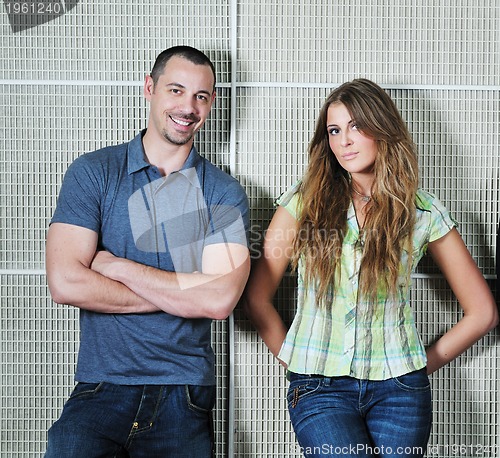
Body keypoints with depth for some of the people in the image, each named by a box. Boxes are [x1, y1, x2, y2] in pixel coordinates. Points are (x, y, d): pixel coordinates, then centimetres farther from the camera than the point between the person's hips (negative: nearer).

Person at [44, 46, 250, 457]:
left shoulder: (224, 193, 4)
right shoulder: (92, 172, 3)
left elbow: (220, 300, -9)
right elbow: (65, 283, -9)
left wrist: (117, 266, -8)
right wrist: (186, 293, -7)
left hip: (184, 397, 1)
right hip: (101, 391, 0)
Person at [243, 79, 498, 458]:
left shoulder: (423, 212, 1)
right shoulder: (305, 203, 0)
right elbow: (257, 297, 2)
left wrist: (423, 366, 5)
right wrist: (296, 361, 3)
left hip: (398, 389, 1)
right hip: (320, 388, -1)